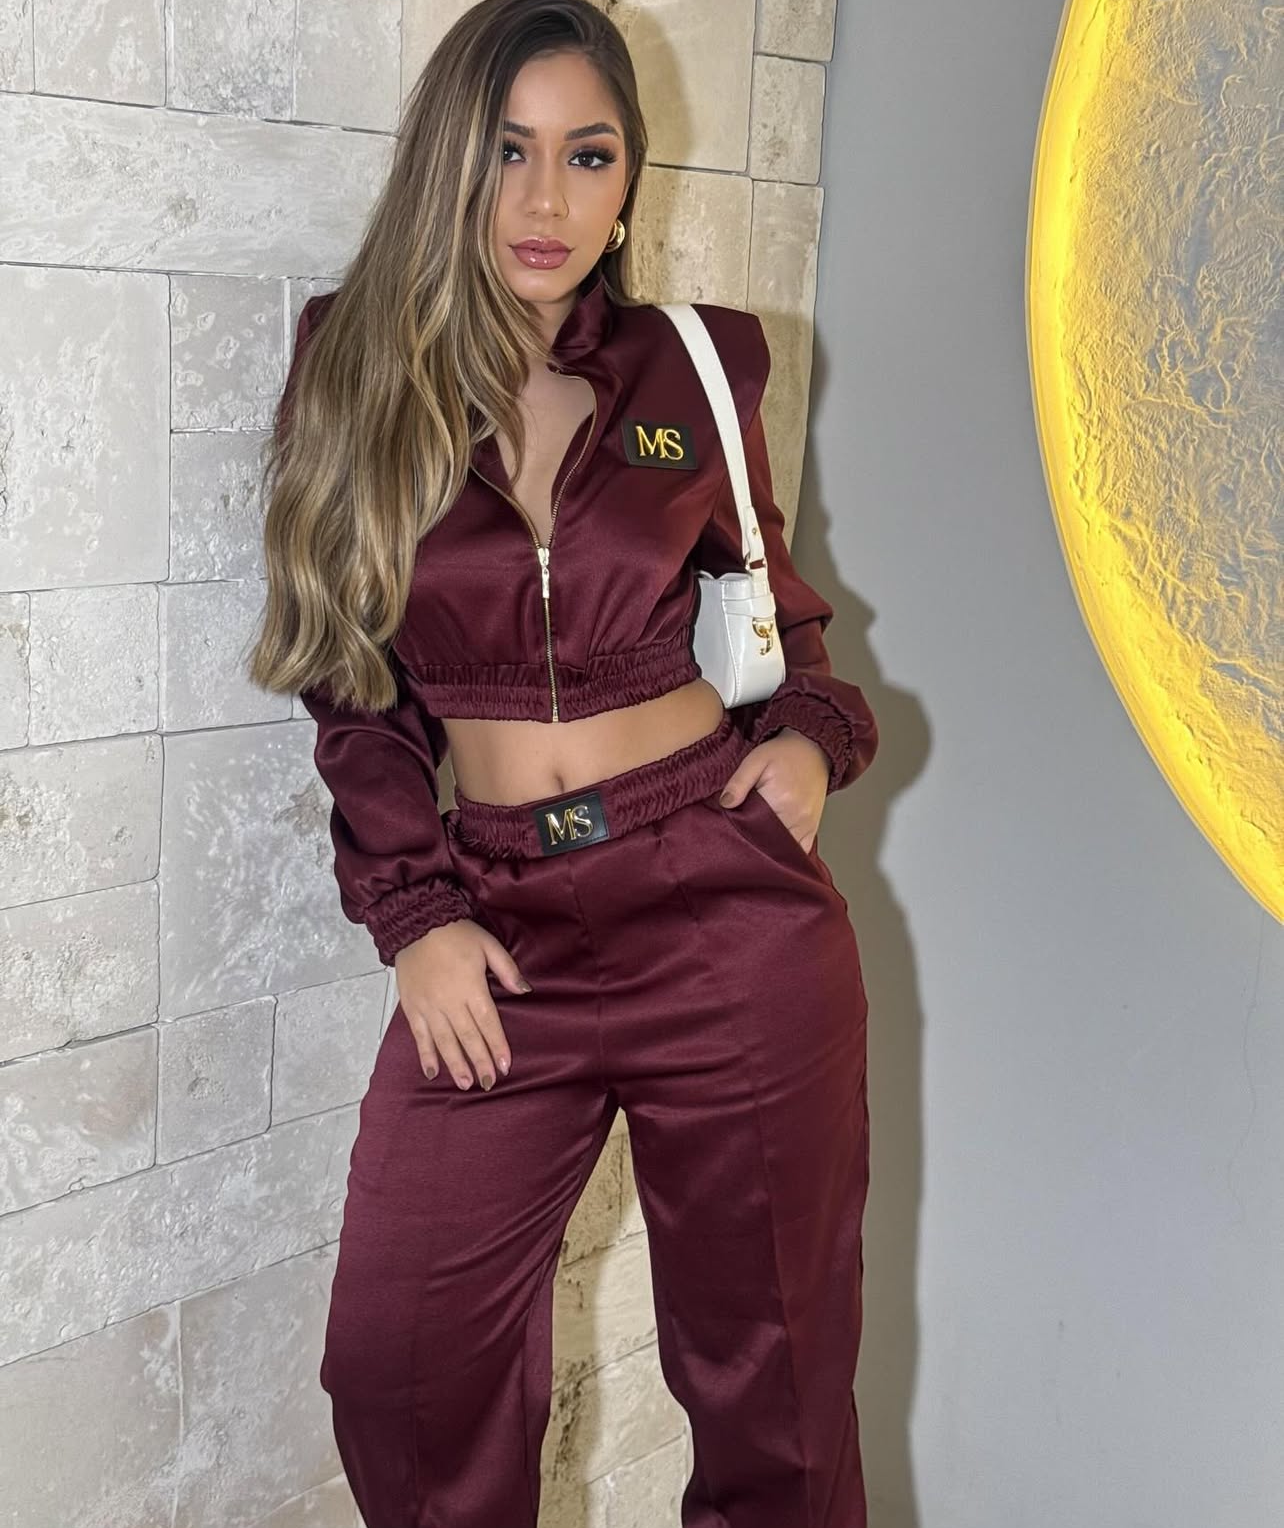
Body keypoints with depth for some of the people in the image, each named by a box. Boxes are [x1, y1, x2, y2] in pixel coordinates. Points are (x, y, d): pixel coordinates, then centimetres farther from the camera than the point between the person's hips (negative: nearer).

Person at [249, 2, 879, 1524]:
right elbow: (358, 683, 5)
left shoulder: (689, 372, 2)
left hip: (729, 905, 0)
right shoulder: (356, 378, 2)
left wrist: (811, 732, -2)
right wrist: (413, 911, -3)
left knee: (767, 1354, 9)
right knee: (398, 1357, 2)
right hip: (501, 931, 1)